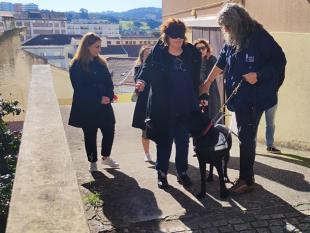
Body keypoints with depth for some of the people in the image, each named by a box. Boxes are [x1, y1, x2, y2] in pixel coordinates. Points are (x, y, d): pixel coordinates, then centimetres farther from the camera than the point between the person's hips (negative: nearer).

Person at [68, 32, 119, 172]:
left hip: (103, 106, 5)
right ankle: (92, 161, 23)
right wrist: (99, 99, -18)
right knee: (90, 135, 7)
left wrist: (109, 96, -13)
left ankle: (106, 157, 27)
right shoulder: (77, 65, -8)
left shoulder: (100, 63, 9)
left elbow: (108, 82, 7)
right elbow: (80, 89, -13)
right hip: (86, 108, -5)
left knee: (109, 131, 4)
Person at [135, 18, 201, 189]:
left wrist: (200, 98, 6)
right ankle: (162, 173, 22)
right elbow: (147, 70, -5)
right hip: (163, 106, -2)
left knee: (183, 141, 10)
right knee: (164, 141, 7)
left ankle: (182, 172, 26)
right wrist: (142, 81, -26)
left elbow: (196, 80, 7)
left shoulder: (192, 54, 2)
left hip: (185, 106, 2)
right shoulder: (157, 53, -5)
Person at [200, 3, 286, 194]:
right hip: (238, 97, 7)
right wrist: (207, 83, 22)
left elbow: (279, 61, -12)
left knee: (246, 137, -3)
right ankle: (247, 175, 26)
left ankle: (247, 180, 10)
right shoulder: (231, 41, 7)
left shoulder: (260, 37, -13)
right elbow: (221, 63, 19)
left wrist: (258, 75, -23)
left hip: (255, 97, -7)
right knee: (244, 137, 13)